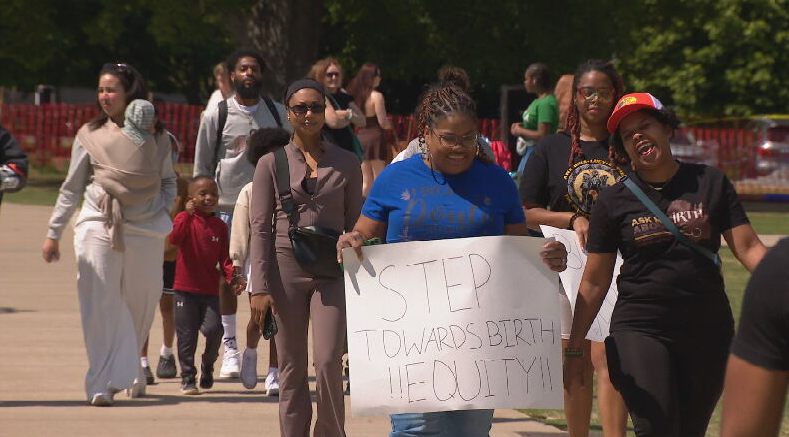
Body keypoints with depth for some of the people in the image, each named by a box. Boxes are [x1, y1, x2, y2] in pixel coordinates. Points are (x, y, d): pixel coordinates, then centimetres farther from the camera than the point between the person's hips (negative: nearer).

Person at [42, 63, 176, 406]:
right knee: (100, 305, -9)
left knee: (141, 304, 7)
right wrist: (54, 233, 10)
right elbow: (71, 188, 11)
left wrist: (162, 211, -1)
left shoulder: (155, 138, 7)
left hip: (144, 229, 1)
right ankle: (104, 383, -10)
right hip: (98, 225, -1)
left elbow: (168, 180, 17)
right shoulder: (89, 136, 7)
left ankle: (130, 371, 29)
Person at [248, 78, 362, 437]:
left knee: (328, 362, -12)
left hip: (332, 273, 0)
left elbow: (355, 224, 10)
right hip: (286, 269, 0)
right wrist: (259, 287, -6)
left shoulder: (346, 163, 7)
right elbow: (260, 228, 2)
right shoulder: (272, 162, 5)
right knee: (291, 369, 3)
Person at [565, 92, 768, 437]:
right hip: (641, 330, -2)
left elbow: (748, 247, 1)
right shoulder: (614, 201, 3)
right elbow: (594, 281, 6)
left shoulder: (710, 183, 5)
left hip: (708, 331, 2)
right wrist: (573, 350, 4)